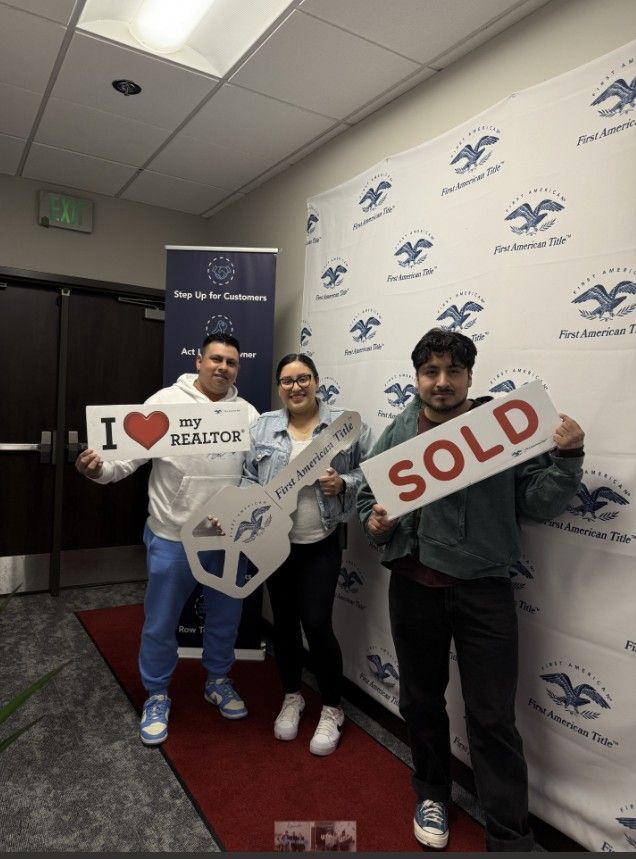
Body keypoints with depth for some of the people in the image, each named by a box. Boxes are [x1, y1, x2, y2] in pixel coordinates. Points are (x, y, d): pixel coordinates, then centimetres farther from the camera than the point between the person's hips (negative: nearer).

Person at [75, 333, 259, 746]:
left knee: (226, 616, 19)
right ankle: (157, 695, 36)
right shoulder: (166, 401, -6)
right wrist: (101, 468, -28)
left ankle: (218, 680, 45)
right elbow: (132, 452, -10)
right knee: (161, 622, 13)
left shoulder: (248, 414, 4)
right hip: (173, 538, -3)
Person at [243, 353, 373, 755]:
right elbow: (249, 479, 2)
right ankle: (292, 697, 40)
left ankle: (332, 709, 25)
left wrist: (343, 484, -19)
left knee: (317, 625, 0)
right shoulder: (262, 427, 2)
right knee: (284, 621, 15)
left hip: (321, 544, -2)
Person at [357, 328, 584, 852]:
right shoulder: (397, 436, 4)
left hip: (483, 589, -3)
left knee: (492, 717, 5)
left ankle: (511, 837, 26)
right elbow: (367, 496, 12)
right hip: (413, 587, 3)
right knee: (421, 700, 20)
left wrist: (566, 458, -20)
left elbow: (540, 505, -5)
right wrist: (374, 522, -9)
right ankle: (432, 793, 45)